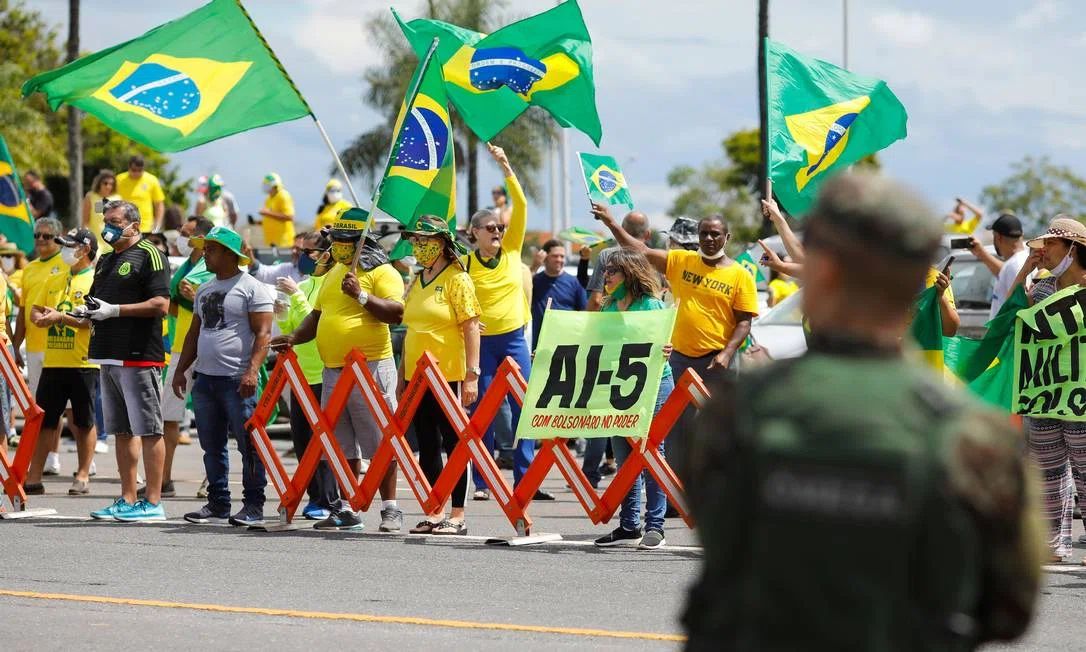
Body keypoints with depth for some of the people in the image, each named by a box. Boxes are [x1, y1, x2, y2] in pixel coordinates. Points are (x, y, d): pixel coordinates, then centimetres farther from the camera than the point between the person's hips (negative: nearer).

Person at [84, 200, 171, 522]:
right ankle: (127, 501, 15)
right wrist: (89, 311, 7)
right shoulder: (106, 260, 21)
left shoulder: (148, 256, -6)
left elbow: (160, 304, -15)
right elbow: (98, 302, 31)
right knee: (122, 431, 11)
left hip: (140, 358, -9)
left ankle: (153, 503, -6)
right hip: (110, 356, 9)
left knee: (148, 430, -6)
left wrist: (115, 310, -17)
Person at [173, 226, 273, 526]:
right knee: (212, 446, 9)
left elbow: (263, 333, -11)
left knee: (248, 444, -6)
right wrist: (181, 369, 18)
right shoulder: (205, 290, 19)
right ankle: (218, 504, 15)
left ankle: (253, 506, -4)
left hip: (237, 380, -8)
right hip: (204, 378, 8)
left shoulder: (252, 288, -4)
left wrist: (252, 370, -21)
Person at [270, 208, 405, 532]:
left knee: (379, 441, -6)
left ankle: (390, 509, -2)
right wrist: (294, 337, 10)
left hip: (370, 368, -8)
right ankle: (347, 510, 16)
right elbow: (318, 314, 26)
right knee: (342, 445, 10)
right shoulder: (334, 274, 20)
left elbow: (396, 313, -17)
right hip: (333, 371, 8)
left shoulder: (382, 272, -6)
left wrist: (361, 295, -24)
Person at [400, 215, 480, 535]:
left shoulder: (457, 279, -6)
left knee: (454, 443, -3)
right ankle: (434, 513, 14)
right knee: (427, 446, 8)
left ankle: (457, 516, 0)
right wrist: (402, 375, 17)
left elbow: (471, 328, -10)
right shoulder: (416, 284, 15)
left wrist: (472, 374, -16)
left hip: (449, 376, -7)